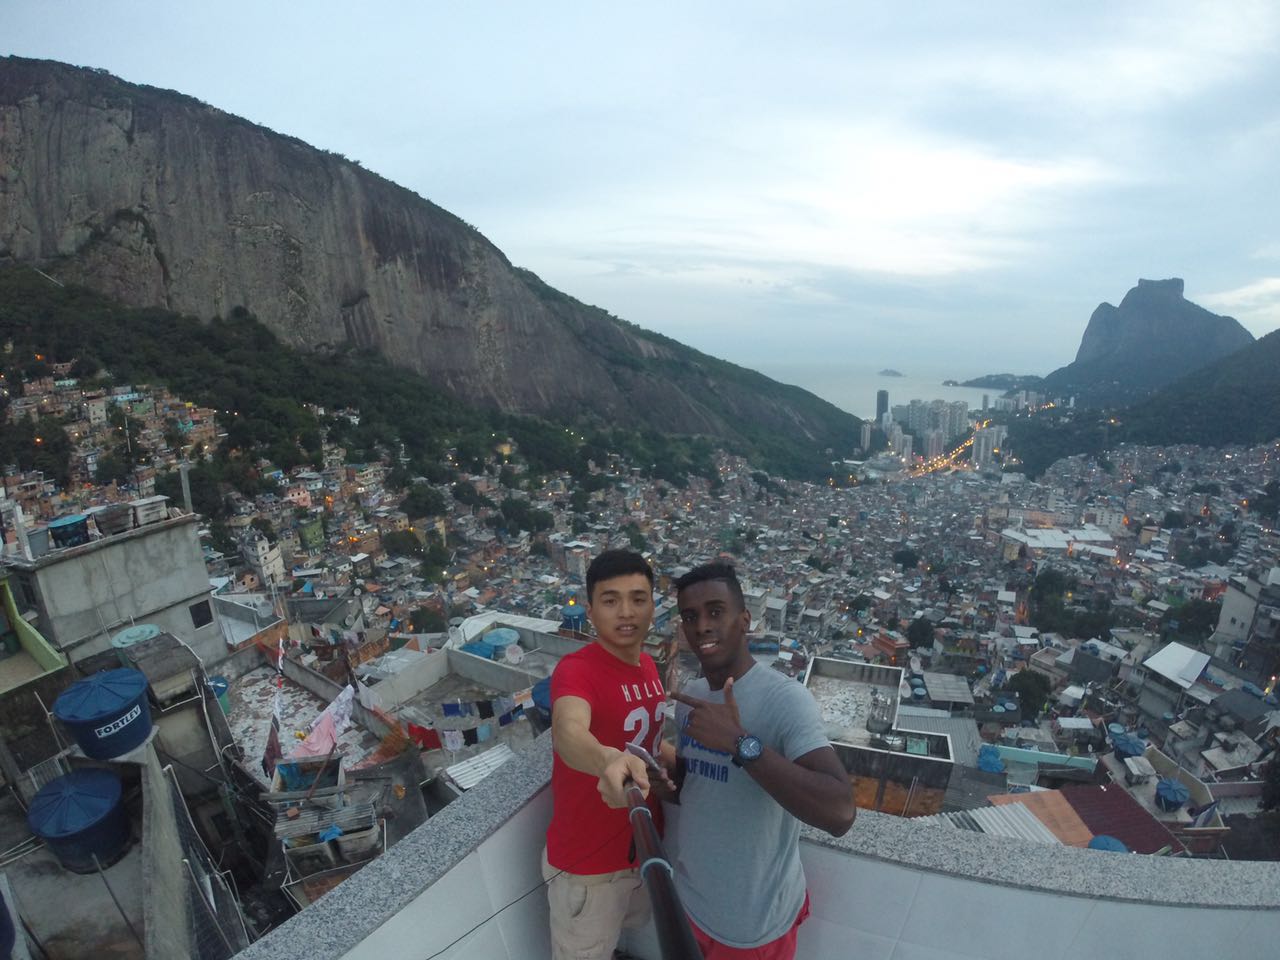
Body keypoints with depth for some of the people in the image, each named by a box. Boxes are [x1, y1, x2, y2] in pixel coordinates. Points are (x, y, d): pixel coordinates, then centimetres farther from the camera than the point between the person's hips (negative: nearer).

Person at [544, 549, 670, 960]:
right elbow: (568, 732, -49)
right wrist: (609, 760, -68)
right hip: (588, 864, -7)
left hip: (644, 847, 7)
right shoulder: (577, 670, -28)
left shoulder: (647, 665, -4)